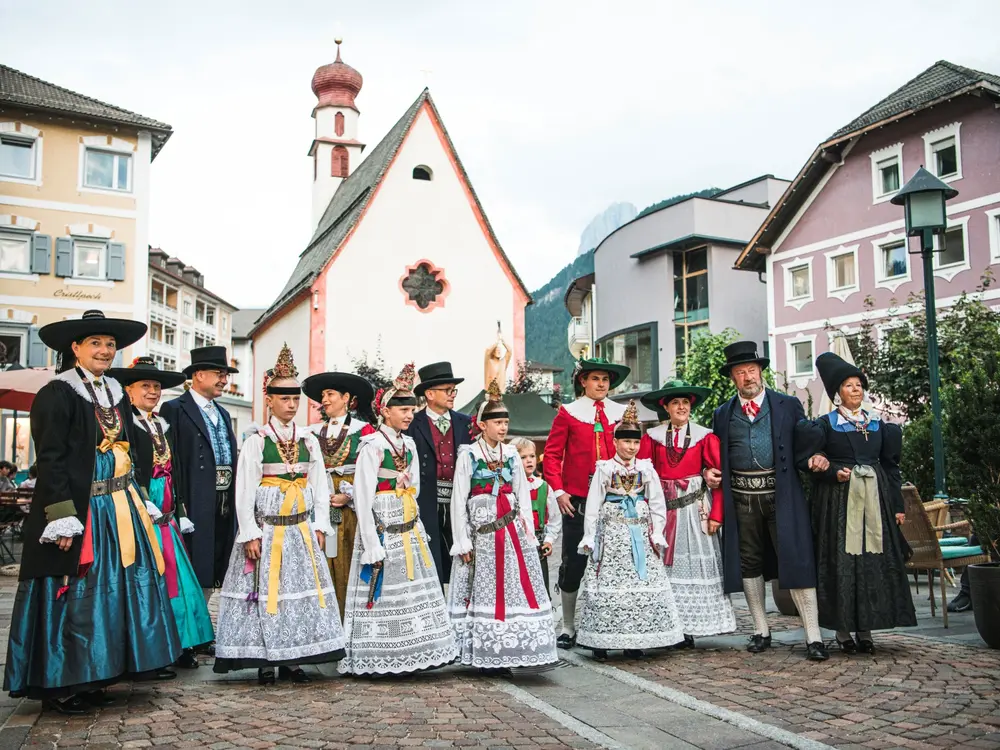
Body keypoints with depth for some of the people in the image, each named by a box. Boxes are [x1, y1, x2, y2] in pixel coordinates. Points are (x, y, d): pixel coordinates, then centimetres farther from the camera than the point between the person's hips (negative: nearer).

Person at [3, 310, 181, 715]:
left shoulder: (116, 394, 14)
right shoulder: (57, 394, -9)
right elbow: (50, 460, -14)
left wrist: (137, 502, 17)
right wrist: (63, 518, -19)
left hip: (119, 507, 7)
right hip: (80, 510, -7)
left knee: (112, 590, 9)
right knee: (74, 595, -1)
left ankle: (91, 677, 20)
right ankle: (59, 684, 13)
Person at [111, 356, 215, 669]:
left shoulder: (164, 426, 18)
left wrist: (181, 513, 16)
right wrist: (144, 504, -21)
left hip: (167, 515, 7)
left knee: (174, 576, 5)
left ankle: (179, 645, 11)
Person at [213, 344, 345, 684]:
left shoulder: (309, 441, 6)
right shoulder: (256, 441, -5)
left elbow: (320, 486, 9)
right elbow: (244, 490, -7)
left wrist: (320, 525, 3)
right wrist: (250, 533, -11)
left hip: (302, 530, 4)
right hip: (267, 530, -4)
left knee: (302, 590, 6)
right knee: (265, 590, 1)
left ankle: (292, 659, 16)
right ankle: (265, 661, 14)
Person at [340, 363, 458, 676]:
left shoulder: (409, 444, 10)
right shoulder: (371, 446, -12)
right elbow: (363, 499, -14)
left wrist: (416, 529, 11)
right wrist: (373, 547, -16)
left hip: (409, 532, 7)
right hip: (383, 532, -7)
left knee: (412, 594, 9)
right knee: (384, 597, -1)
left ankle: (405, 657, 18)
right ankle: (381, 660, 12)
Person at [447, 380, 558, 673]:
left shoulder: (511, 454, 8)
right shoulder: (468, 455, -3)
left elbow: (523, 496, 10)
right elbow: (459, 501, -3)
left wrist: (528, 533, 4)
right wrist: (463, 542, -6)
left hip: (512, 530, 4)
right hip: (481, 532, -3)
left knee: (515, 589, 1)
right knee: (484, 591, 2)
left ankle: (504, 655, 9)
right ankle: (485, 656, 11)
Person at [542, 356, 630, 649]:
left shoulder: (622, 413, 9)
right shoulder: (568, 413, 3)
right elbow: (552, 454, 2)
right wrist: (558, 491, -7)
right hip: (577, 501, -2)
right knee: (573, 563, 2)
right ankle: (569, 627, 16)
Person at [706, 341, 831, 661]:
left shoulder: (788, 405, 7)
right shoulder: (722, 414, 12)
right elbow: (716, 455, 18)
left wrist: (816, 457, -13)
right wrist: (709, 472, -1)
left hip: (781, 494, -3)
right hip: (742, 498, 3)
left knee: (796, 561, -6)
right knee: (748, 563, 9)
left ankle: (813, 637, 0)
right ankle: (761, 630, 23)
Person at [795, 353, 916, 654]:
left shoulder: (878, 424, 13)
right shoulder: (826, 424, 2)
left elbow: (891, 466, 14)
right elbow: (808, 460, -2)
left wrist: (898, 505, 9)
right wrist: (834, 472, -18)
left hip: (875, 497, 4)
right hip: (838, 500, -3)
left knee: (873, 561, 1)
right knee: (841, 562, -4)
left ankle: (865, 629, 10)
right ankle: (843, 630, 4)